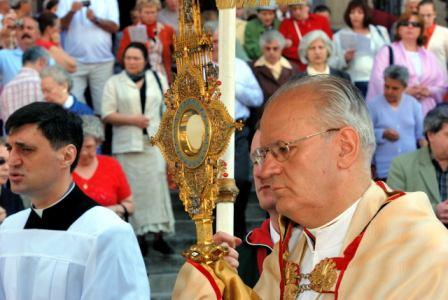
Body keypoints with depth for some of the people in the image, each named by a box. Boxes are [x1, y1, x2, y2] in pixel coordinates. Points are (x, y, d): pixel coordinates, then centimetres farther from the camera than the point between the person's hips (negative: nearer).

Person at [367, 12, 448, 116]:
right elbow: (379, 81, -6)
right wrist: (405, 90, -17)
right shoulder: (387, 52, 7)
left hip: (426, 111, 4)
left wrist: (429, 91, -6)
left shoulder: (430, 57, 21)